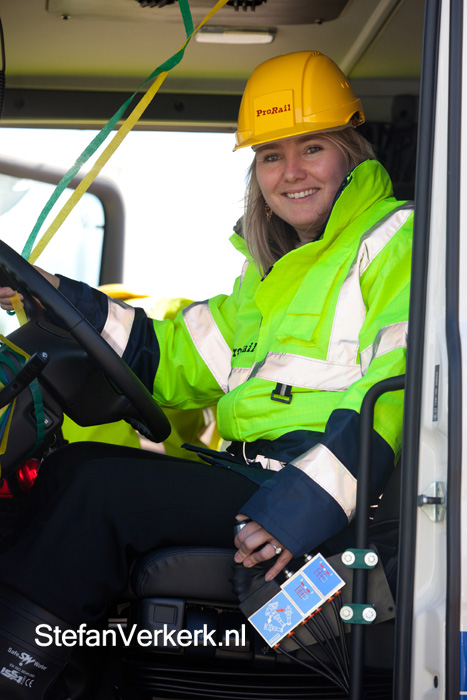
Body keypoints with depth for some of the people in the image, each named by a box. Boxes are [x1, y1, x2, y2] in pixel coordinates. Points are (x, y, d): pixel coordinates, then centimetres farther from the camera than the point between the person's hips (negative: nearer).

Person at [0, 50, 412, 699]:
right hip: (247, 472, 8)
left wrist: (313, 498, -29)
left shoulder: (398, 241, -3)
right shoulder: (271, 268, 24)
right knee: (70, 468, -5)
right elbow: (181, 358, 23)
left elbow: (403, 390, -17)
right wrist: (66, 302, 13)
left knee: (100, 487, -20)